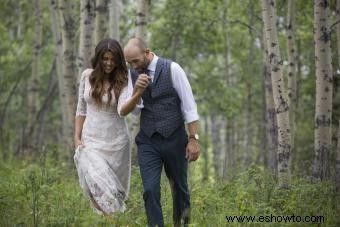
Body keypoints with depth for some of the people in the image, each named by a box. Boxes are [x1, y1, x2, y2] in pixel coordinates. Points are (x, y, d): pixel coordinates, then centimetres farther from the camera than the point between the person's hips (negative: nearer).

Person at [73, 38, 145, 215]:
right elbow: (81, 109, 9)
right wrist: (77, 138, 3)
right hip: (91, 140, 1)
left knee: (115, 188, 7)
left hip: (116, 141, -1)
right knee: (98, 185, -19)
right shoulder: (88, 76, 0)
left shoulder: (122, 81, -7)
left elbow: (122, 110, -25)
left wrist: (137, 94, -44)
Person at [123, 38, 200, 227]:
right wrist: (137, 90, -20)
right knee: (150, 190, -9)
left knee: (179, 186, 12)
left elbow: (189, 105, -9)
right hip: (148, 141, 2)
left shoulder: (172, 69, -11)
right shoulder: (133, 75, 2)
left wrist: (194, 138, -12)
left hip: (174, 139, -2)